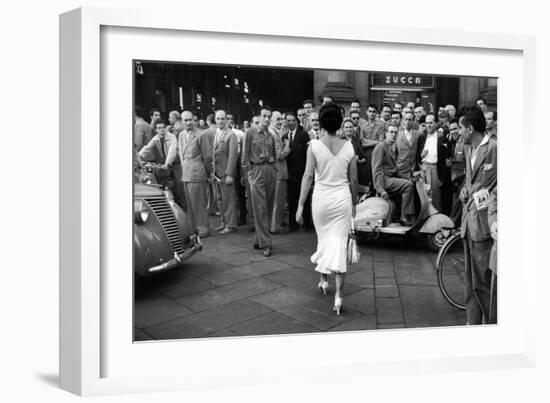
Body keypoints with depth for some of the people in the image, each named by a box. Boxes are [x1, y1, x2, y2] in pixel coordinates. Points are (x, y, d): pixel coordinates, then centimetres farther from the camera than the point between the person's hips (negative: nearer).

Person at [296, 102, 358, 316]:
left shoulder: (314, 145, -8)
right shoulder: (348, 146, -1)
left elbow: (308, 176, -11)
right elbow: (353, 180, 3)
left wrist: (301, 205, -8)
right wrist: (354, 203, 17)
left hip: (321, 198, -1)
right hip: (342, 199, 1)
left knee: (324, 238, 22)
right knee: (339, 243, 3)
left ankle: (324, 278, 38)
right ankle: (338, 294, 0)